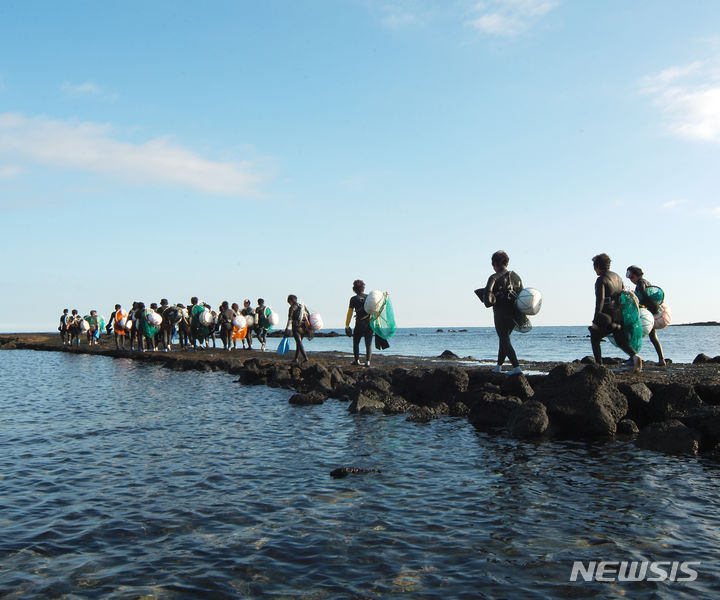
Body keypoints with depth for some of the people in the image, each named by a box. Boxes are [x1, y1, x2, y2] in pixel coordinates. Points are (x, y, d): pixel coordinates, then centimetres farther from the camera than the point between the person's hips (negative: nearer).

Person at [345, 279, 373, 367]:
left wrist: (347, 326, 5)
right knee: (368, 344, 4)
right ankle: (367, 361, -5)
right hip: (370, 323, 2)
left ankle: (357, 360, 15)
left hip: (359, 324, -2)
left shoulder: (353, 299, 0)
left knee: (356, 342, 14)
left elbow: (349, 313, 0)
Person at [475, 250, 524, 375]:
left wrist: (490, 301, 1)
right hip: (514, 312, 7)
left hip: (501, 313, -7)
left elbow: (487, 294, -22)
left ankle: (516, 367, -10)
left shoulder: (494, 278, -10)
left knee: (505, 340, 0)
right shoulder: (516, 276, 9)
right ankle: (498, 366, 27)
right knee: (504, 338, 20)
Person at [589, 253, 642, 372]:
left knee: (594, 338, 13)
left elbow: (600, 300, -19)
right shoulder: (618, 277, 14)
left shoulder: (601, 280, -11)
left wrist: (595, 321, -19)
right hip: (620, 316, 7)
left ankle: (599, 365, 9)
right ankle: (634, 356, -15)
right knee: (621, 342, 11)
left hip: (607, 317, -7)